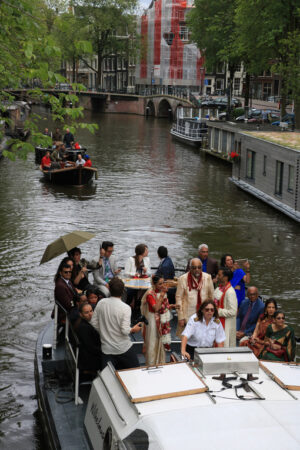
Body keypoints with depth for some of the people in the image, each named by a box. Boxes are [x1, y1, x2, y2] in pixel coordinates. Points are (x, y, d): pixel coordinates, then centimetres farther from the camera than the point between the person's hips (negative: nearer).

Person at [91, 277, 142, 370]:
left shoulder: (101, 303, -5)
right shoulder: (125, 308, -16)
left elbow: (94, 324, 0)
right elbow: (125, 331, -20)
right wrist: (134, 329, 1)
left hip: (106, 348, 3)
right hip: (123, 348, -3)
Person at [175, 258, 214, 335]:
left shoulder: (208, 278, 2)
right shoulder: (183, 279, -5)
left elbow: (211, 296, 10)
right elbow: (179, 298, -2)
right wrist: (181, 317, -5)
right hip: (188, 316, -2)